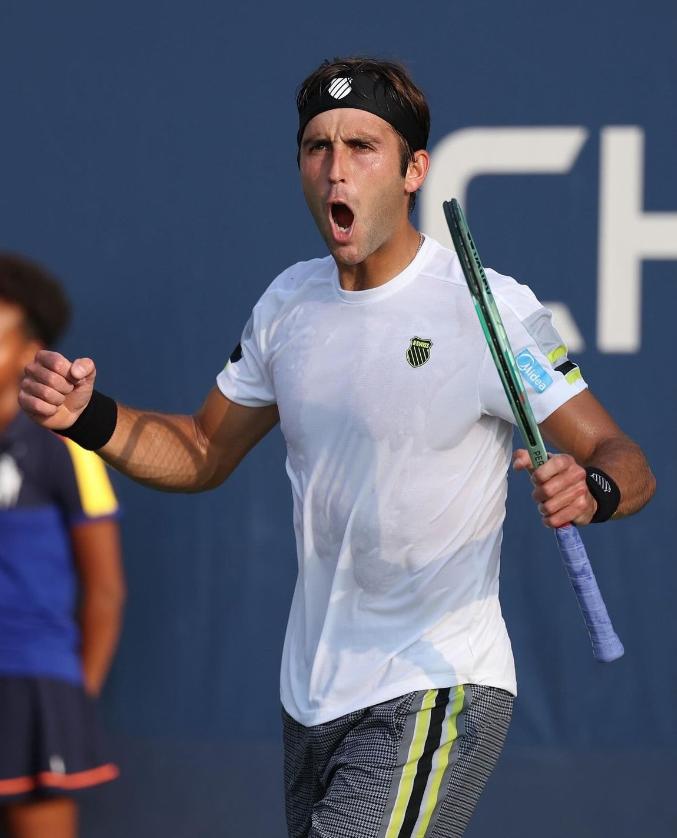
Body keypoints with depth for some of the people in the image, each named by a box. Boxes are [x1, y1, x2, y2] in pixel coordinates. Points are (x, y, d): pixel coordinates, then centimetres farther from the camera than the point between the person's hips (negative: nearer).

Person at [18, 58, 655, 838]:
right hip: (312, 698, 7)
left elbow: (623, 462, -11)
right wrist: (90, 417, 0)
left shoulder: (490, 309, -12)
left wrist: (591, 490, -35)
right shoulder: (290, 301, 7)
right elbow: (203, 453, 18)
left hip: (432, 692, -7)